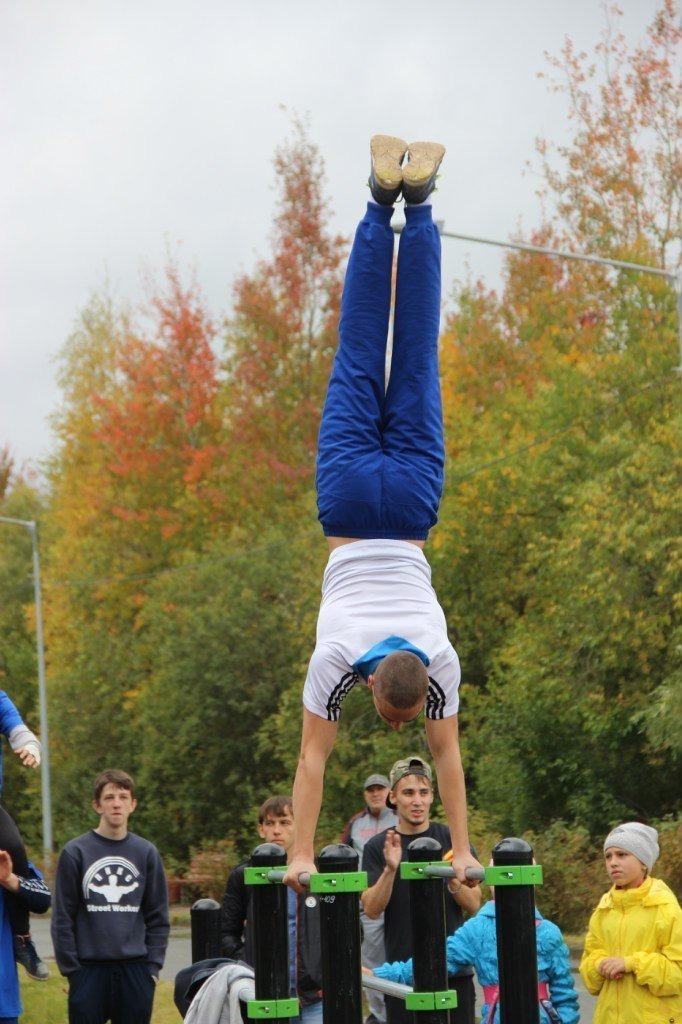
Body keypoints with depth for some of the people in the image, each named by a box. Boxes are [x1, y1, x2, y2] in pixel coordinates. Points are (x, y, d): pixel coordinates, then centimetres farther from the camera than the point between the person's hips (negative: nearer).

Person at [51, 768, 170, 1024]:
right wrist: (70, 968, -4)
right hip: (89, 971, -2)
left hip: (135, 970, 2)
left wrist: (154, 965, 2)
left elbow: (158, 917, 9)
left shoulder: (147, 853, 6)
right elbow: (62, 918, 0)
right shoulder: (75, 852, -2)